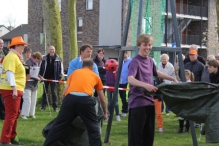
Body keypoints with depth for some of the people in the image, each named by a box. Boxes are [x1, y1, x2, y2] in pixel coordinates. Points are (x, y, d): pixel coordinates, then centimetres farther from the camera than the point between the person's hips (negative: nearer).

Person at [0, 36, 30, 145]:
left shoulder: (15, 57, 18)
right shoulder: (12, 56, -14)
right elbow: (10, 73, -24)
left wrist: (20, 61, 14)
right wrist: (14, 88, -28)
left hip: (14, 90, 11)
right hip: (11, 90, -11)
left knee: (15, 114, 17)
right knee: (11, 115, -10)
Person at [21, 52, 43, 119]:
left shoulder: (36, 63, 11)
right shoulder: (29, 62, -15)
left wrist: (39, 77, 3)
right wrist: (36, 78, -18)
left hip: (34, 85, 9)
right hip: (28, 84, -9)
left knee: (33, 101, 11)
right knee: (27, 100, -10)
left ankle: (31, 114, 20)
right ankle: (23, 114, -5)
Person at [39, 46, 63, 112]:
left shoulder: (58, 59, 0)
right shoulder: (45, 58, 4)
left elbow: (60, 68, 1)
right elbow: (41, 67, 8)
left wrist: (60, 76, -5)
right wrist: (41, 75, 2)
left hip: (53, 78, -2)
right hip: (45, 77, 2)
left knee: (54, 92, 2)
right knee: (45, 92, 7)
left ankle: (55, 107, 6)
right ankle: (43, 106, 14)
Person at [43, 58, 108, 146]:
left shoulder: (75, 72, 29)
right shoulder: (95, 76, 28)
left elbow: (64, 93, 25)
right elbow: (102, 99, 36)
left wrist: (66, 105, 41)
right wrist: (105, 113, 50)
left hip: (70, 98, 1)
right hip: (85, 100, -1)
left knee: (58, 126, 14)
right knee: (93, 128, 16)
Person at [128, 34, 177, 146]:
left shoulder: (150, 61, 13)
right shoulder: (135, 62, -13)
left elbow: (156, 73, 33)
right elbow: (130, 79, -29)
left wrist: (172, 79, 30)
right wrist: (145, 85, -44)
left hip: (149, 102, 8)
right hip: (138, 103, -8)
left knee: (149, 135, 10)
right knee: (136, 135, -6)